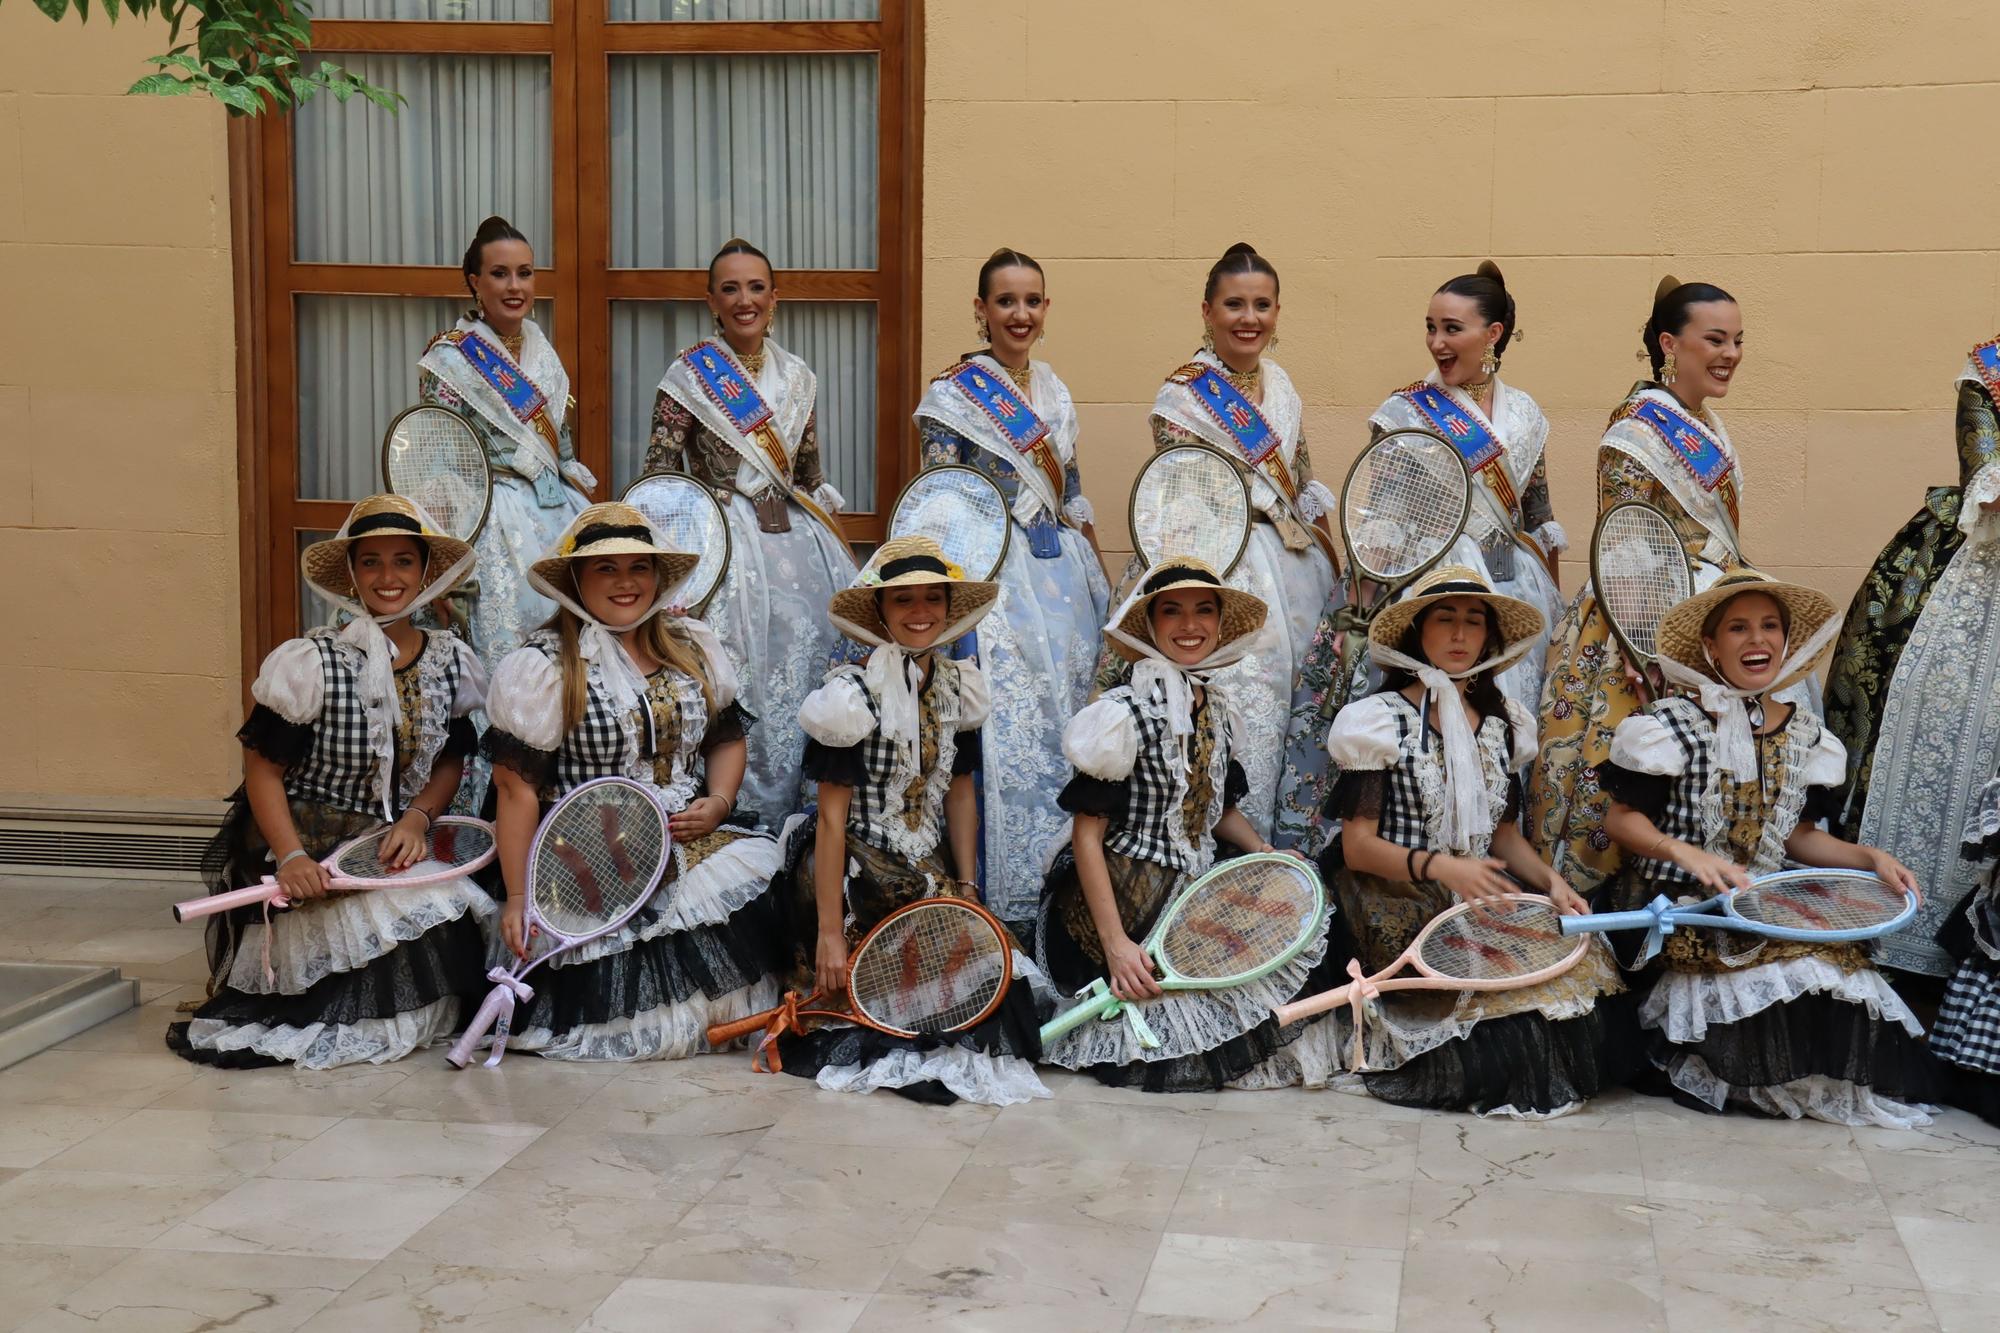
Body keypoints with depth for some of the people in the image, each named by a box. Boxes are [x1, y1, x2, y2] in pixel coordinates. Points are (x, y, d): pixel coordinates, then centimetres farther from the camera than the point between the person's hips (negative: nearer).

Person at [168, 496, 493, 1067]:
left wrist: (418, 816, -7)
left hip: (396, 852, 5)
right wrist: (291, 857, -21)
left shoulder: (451, 662, 4)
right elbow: (263, 766, -9)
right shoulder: (311, 663, -11)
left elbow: (452, 759, 13)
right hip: (311, 859, -5)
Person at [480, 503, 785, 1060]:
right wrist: (517, 898, -9)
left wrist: (719, 801, -1)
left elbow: (726, 739, 21)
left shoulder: (693, 648, 11)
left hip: (696, 843, 6)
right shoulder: (542, 666, -6)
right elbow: (516, 786, -7)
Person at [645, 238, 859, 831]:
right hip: (721, 542, -5)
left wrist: (833, 548, 15)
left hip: (793, 537, 5)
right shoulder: (689, 374, -2)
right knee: (736, 684, -9)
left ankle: (794, 817, 11)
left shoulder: (798, 378, 12)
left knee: (805, 666, 2)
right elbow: (659, 476, -4)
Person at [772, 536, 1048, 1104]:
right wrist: (829, 933, -19)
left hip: (927, 877, 6)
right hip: (854, 881, -6)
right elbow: (832, 815, -17)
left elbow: (960, 792, 11)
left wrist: (965, 888, 3)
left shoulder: (957, 689, 4)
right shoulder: (854, 694, -15)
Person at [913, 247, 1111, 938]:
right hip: (994, 579, -6)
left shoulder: (1054, 391, 13)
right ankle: (1011, 900, -1)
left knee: (1064, 721, 8)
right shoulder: (953, 394, -6)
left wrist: (1100, 576, 17)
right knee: (1009, 731, -8)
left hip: (1064, 574, 6)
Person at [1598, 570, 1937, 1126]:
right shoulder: (1672, 725, -7)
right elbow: (1621, 818, -5)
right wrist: (1688, 855, -22)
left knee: (1841, 981, -20)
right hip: (1678, 908, -5)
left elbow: (1795, 834, 16)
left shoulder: (1806, 735, 9)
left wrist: (1871, 858, 1)